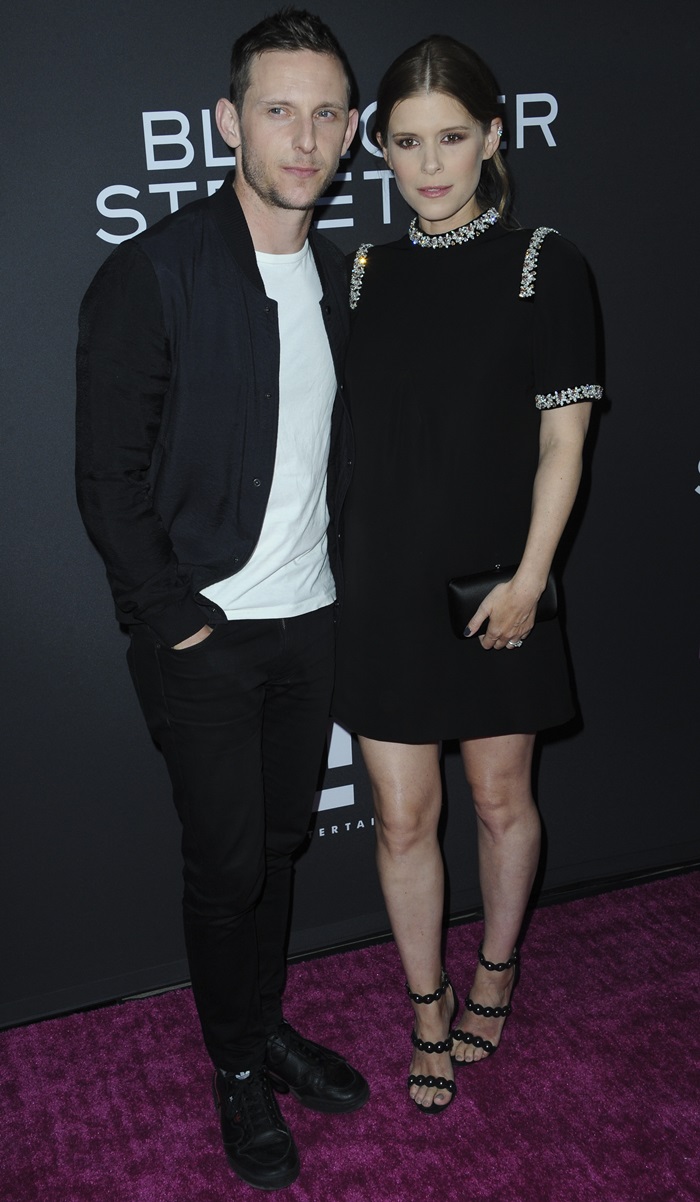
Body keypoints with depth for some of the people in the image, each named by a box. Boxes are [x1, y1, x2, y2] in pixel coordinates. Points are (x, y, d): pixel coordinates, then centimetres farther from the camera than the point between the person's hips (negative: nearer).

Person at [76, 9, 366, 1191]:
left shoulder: (338, 275, 7)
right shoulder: (150, 273, -13)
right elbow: (108, 478, -13)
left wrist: (333, 576, 7)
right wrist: (174, 618, -13)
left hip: (307, 621, 6)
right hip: (203, 634, -5)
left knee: (279, 838, 17)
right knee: (226, 861, 6)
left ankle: (268, 1022, 39)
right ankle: (239, 1068, 29)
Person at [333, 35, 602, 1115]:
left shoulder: (544, 266, -4)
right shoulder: (368, 272, 6)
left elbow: (562, 437, -6)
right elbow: (353, 429, 11)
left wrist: (528, 578, -13)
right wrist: (346, 566, 7)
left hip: (499, 583, -2)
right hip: (386, 581, 3)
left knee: (501, 796, 14)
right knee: (403, 818, 7)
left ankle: (496, 969, 41)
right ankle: (429, 1010, 29)